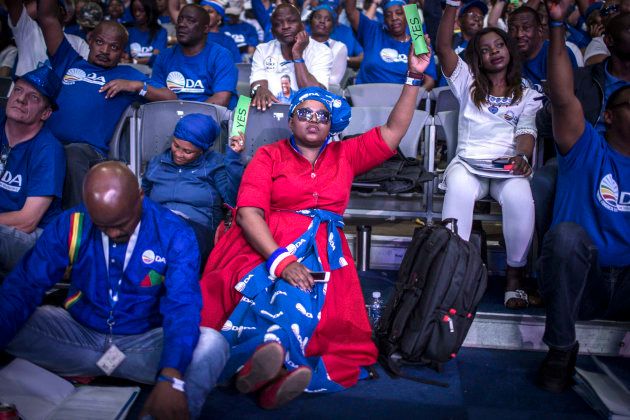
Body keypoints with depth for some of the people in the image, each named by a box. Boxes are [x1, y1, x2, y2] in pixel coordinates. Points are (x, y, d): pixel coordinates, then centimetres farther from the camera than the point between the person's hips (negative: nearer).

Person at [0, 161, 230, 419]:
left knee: (212, 344, -29)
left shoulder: (174, 235, -15)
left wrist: (171, 378, -41)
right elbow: (24, 286, -10)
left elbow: (182, 306, -24)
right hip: (79, 333, 2)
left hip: (144, 342, -2)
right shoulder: (70, 225, -8)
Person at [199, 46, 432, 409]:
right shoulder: (270, 155, 12)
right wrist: (279, 259, -19)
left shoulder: (345, 155, 24)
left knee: (299, 294, -32)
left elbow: (393, 131, 21)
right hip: (264, 245, -2)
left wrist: (415, 78, 14)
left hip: (320, 249, 3)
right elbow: (248, 212, -2)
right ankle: (276, 365, -50)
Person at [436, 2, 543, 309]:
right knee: (458, 190, -37)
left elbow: (526, 132, 2)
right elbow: (443, 47, 7)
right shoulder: (468, 84, 21)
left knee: (519, 197, -35)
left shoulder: (528, 94, 20)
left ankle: (515, 275, -23)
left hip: (509, 167, 0)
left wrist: (522, 155, -21)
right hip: (468, 163, 0)